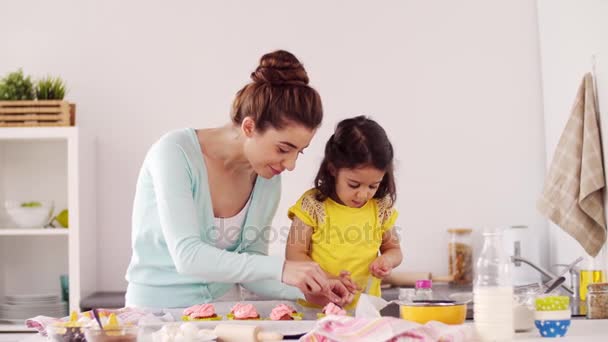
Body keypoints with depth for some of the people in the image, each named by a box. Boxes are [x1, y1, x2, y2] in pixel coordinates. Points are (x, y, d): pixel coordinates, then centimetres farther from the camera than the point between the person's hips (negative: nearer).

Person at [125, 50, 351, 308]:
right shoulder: (176, 151, -16)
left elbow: (249, 269, 6)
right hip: (157, 308, -4)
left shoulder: (268, 181, -1)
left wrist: (304, 290, -10)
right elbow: (187, 256, -24)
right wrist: (279, 268, -29)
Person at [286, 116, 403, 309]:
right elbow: (294, 253, -3)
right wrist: (328, 279, -17)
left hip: (365, 306, 3)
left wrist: (387, 260, -3)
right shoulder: (312, 205, -4)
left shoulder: (381, 208, 6)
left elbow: (393, 248, 20)